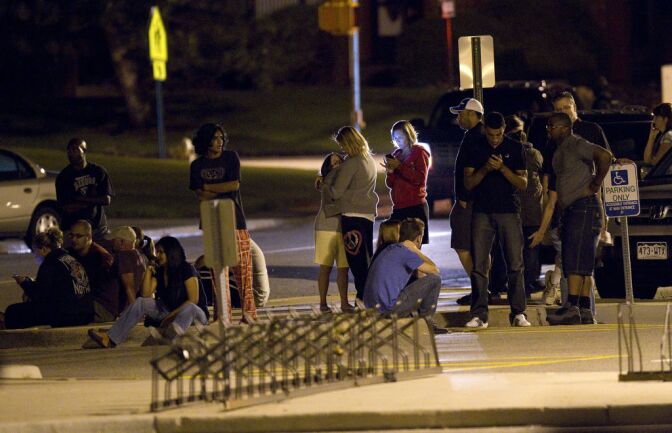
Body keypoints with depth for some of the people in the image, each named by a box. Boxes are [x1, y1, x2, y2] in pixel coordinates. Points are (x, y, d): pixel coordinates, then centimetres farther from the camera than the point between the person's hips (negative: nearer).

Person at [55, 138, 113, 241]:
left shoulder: (98, 171, 4)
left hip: (98, 228, 2)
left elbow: (107, 200, -5)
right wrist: (94, 200, -7)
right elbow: (67, 208, -10)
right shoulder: (63, 176, -1)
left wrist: (80, 198, -8)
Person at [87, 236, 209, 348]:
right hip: (169, 312, 7)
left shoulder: (186, 269, -11)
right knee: (140, 302, -7)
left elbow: (193, 300, -18)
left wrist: (172, 315, -24)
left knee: (190, 308, -42)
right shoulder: (159, 272, 8)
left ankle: (174, 331, -80)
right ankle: (111, 339, -23)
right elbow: (146, 295, 2)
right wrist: (149, 271, -3)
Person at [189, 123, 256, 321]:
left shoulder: (231, 157, 4)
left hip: (235, 219, -1)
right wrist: (223, 190, -10)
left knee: (242, 267, -7)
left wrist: (209, 187, -2)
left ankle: (248, 311, -2)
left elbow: (235, 185, -7)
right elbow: (201, 196, -1)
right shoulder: (197, 165, 8)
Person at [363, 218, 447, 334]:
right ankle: (426, 322, 7)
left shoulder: (391, 249, 21)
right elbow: (435, 271, -2)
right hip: (390, 307, -9)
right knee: (434, 279, -2)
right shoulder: (405, 252, -7)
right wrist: (416, 251, 4)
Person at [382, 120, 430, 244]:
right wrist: (390, 172, -1)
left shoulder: (419, 152, 2)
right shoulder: (396, 154, 18)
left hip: (415, 207, -6)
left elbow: (420, 179, -12)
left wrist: (399, 166, -13)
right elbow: (390, 184, 20)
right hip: (398, 208, 6)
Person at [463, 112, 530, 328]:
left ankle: (518, 313, 0)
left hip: (509, 211, -1)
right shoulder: (475, 150, 6)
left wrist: (502, 168, -13)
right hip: (482, 211, 1)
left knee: (515, 265, -4)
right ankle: (479, 314, -2)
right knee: (479, 265, -4)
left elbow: (523, 183, 2)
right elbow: (468, 183, 3)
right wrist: (485, 169, -14)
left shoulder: (515, 148, 5)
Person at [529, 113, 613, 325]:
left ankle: (572, 307, -21)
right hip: (570, 211, 10)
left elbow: (605, 156, -25)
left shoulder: (576, 145, -5)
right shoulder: (558, 155, 22)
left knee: (576, 261, -15)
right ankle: (585, 311, 7)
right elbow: (551, 202, 23)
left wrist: (596, 184, -16)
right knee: (582, 265, 7)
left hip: (585, 208, -10)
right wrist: (541, 231, 19)